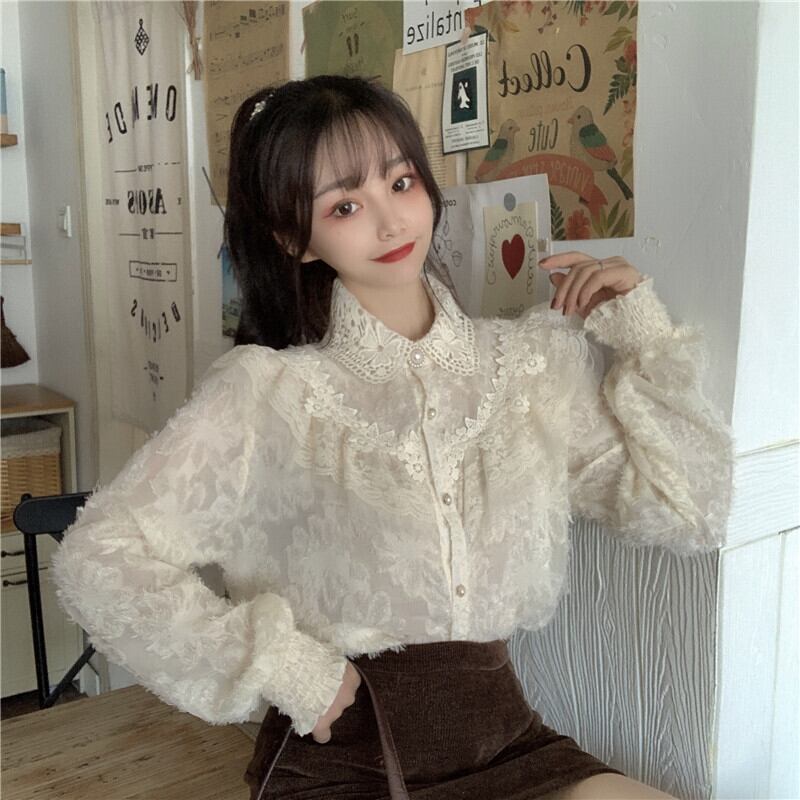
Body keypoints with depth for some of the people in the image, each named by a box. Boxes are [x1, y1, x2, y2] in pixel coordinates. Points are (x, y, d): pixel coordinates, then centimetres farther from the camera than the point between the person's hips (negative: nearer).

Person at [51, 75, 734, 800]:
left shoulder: (538, 359, 3)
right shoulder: (267, 389, -9)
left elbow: (686, 514, 3)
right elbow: (97, 563, -10)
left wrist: (646, 334, -1)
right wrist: (279, 665, -13)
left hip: (505, 739, 4)